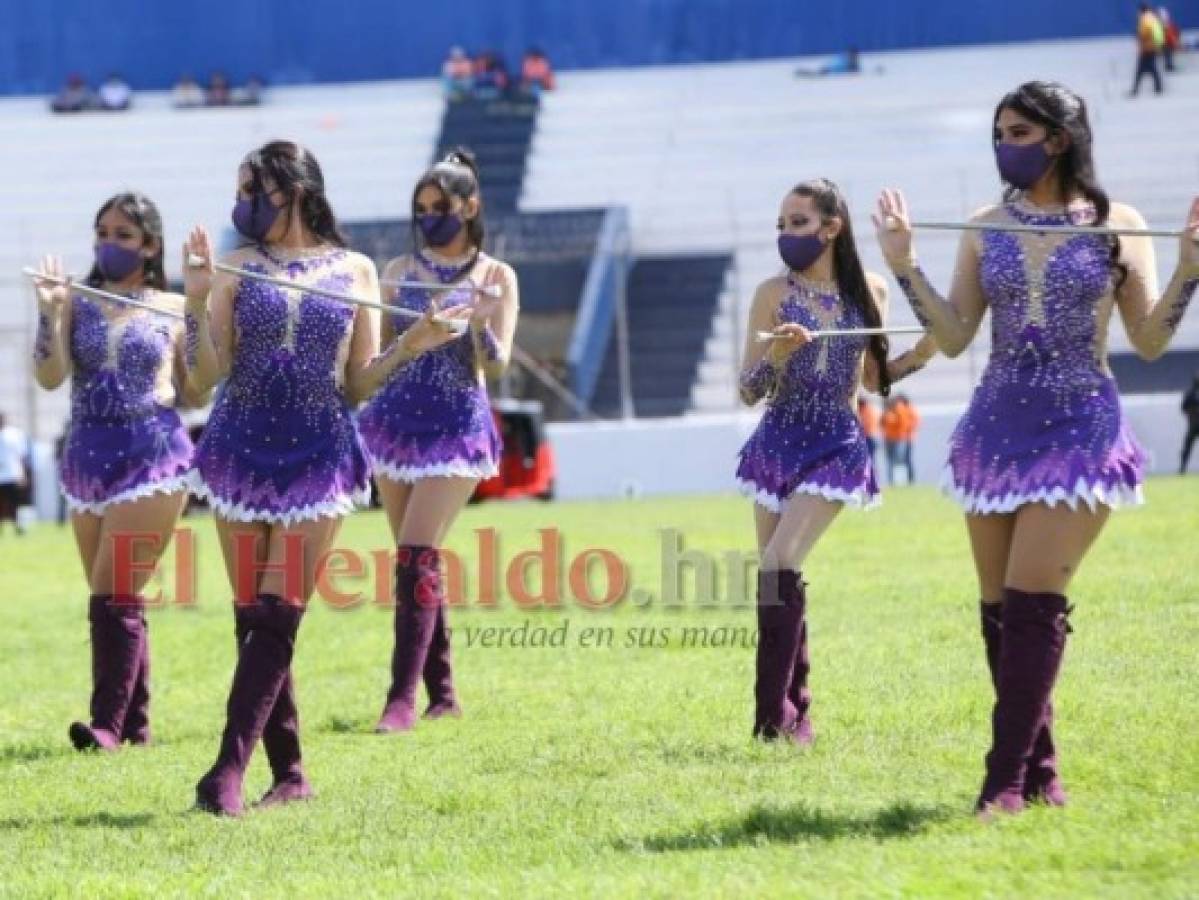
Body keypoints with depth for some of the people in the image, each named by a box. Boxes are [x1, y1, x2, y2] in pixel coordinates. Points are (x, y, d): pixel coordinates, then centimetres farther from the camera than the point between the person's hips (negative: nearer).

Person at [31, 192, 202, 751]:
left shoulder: (174, 310, 3)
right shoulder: (76, 302, 7)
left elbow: (195, 396, 4)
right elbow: (50, 378, -3)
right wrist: (50, 312, -15)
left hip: (152, 457, -4)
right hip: (86, 458, 4)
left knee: (115, 595, -13)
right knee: (111, 600, 8)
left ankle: (108, 723, -12)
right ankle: (135, 723, 14)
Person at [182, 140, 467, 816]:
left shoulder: (354, 271, 4)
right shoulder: (238, 267, 5)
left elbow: (356, 386, 7)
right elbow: (204, 377, -1)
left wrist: (410, 347, -8)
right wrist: (198, 300, -13)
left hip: (319, 455, -2)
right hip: (243, 450, 2)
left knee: (278, 618, -9)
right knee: (252, 619, 3)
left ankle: (230, 769, -12)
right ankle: (288, 772, 12)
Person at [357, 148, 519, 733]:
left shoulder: (495, 277, 1)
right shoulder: (400, 271, 9)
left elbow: (498, 364, -7)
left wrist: (479, 326, -26)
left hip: (457, 428, -4)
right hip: (396, 421, 4)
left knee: (416, 554, -15)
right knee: (417, 560, 5)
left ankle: (404, 695, -17)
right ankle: (441, 693, 13)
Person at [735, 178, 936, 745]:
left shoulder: (870, 291, 0)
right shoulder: (774, 294, -4)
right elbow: (748, 391, -5)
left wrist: (919, 356, -4)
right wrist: (778, 356, -24)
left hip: (836, 449, -2)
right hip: (776, 447, 2)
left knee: (779, 568, -18)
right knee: (778, 579, 5)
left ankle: (774, 714, -16)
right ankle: (796, 712, 19)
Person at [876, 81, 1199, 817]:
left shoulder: (1117, 225, -1)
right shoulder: (987, 229, 7)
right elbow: (955, 338, 4)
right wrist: (905, 267, -5)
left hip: (1080, 431, -4)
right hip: (998, 429, 4)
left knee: (1032, 602, -13)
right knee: (1001, 610, 4)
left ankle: (1010, 779, -10)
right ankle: (1038, 771, 16)